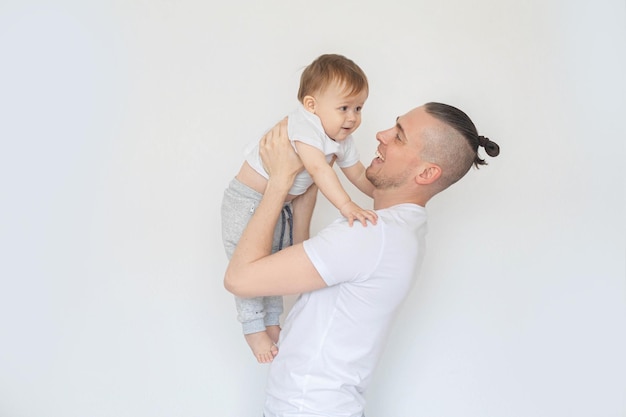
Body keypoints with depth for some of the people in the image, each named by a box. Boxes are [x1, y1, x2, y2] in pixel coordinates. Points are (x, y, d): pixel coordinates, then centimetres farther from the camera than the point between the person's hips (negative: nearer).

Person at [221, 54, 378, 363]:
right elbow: (318, 168, -42)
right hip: (246, 202, -9)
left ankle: (272, 321, 32)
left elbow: (360, 176, 10)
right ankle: (254, 327, 7)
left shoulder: (343, 141, -1)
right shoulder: (304, 124, -29)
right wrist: (345, 205, -49)